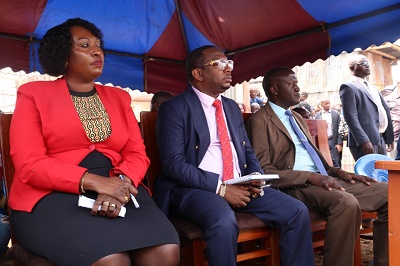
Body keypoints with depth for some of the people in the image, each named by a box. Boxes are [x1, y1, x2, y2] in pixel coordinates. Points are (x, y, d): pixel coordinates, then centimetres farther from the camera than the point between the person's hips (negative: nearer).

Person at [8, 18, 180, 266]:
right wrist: (93, 181, -18)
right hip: (53, 195, -3)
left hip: (118, 191, 3)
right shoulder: (34, 94, 5)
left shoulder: (119, 97, 17)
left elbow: (137, 153, 8)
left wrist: (120, 184, -15)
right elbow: (29, 164, -6)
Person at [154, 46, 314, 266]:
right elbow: (173, 164, -14)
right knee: (225, 223, -37)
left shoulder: (232, 107, 17)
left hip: (239, 185, 7)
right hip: (195, 188, -6)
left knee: (297, 211, -9)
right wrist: (220, 187, -18)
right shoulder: (175, 108, -6)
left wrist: (255, 176, -2)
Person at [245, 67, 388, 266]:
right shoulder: (259, 121, -5)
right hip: (295, 186, -9)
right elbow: (263, 171, -13)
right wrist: (310, 177, -20)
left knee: (388, 192, -4)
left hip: (324, 180, 9)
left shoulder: (298, 118, 23)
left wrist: (337, 172, 6)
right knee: (347, 203, -35)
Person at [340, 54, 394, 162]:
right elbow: (351, 117, -15)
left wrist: (389, 138, 16)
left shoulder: (372, 87, 21)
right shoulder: (348, 87, -6)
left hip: (380, 140, 8)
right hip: (365, 142, -8)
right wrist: (364, 141, -22)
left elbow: (385, 111, 22)